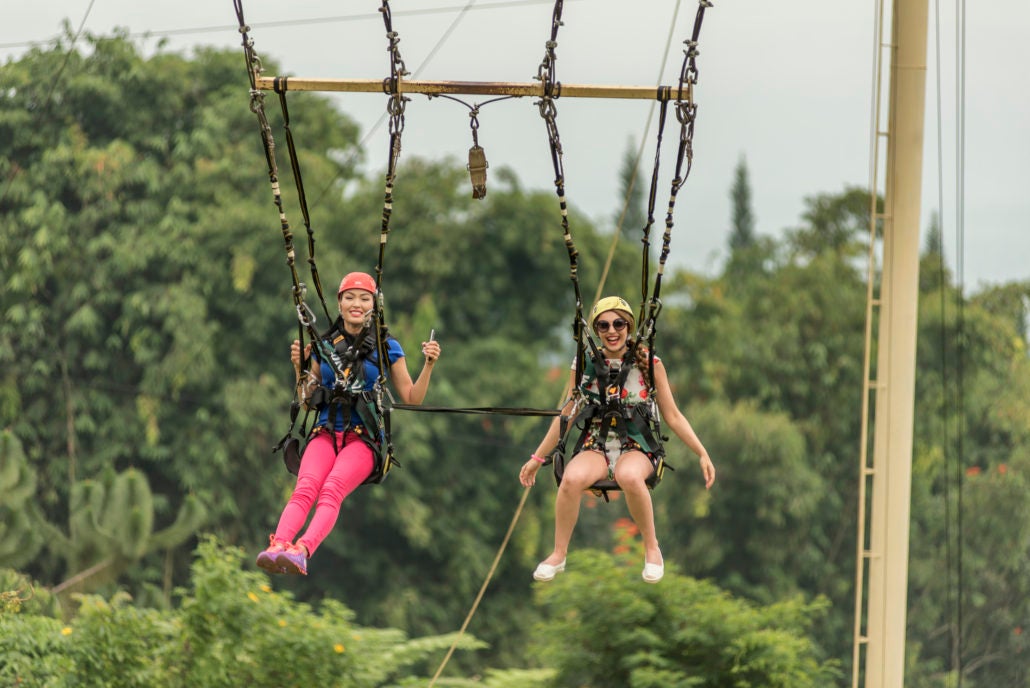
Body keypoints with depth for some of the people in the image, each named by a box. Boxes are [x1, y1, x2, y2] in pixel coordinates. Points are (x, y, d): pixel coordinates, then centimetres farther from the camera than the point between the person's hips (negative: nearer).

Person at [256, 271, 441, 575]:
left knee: (332, 491, -33)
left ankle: (302, 551, -55)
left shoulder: (387, 348, 10)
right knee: (305, 489, -30)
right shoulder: (324, 346, 17)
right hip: (325, 433, 2)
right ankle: (278, 545, -53)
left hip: (363, 438, -2)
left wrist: (429, 365, -2)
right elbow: (306, 401, 22)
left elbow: (412, 399, 11)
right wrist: (300, 368, 6)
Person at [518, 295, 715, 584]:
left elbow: (672, 416, 6)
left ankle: (651, 547, -15)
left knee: (629, 477, -39)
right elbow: (568, 414, 15)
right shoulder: (585, 364, 4)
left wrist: (703, 454, -1)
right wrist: (538, 458, 16)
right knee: (571, 479, -34)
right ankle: (558, 554, -15)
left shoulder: (648, 363, 0)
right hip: (595, 446, 2)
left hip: (637, 447, -2)